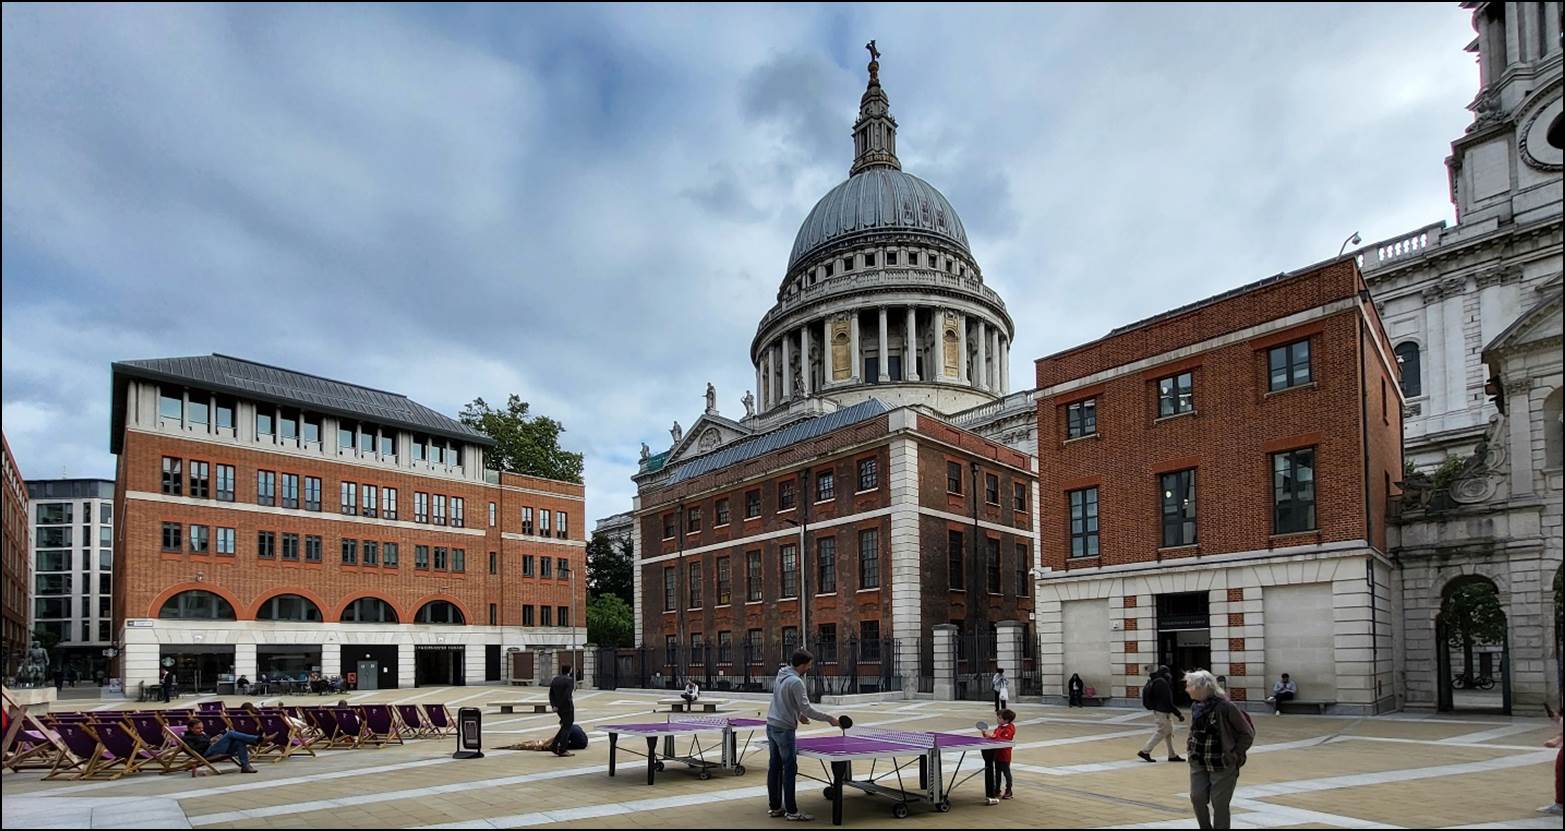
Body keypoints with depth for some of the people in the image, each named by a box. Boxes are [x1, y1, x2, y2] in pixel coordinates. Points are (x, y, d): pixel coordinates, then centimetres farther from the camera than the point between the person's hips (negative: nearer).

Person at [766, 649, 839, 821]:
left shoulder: (781, 676, 9)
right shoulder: (796, 682, -18)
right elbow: (806, 708, -19)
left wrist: (798, 714, 16)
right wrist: (828, 718, -13)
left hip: (771, 725, 9)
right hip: (784, 729, -9)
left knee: (775, 767, 12)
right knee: (790, 769, -4)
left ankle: (774, 807, 18)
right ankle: (791, 811, -1)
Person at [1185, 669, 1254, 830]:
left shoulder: (1225, 707, -18)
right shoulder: (1195, 707, 3)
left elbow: (1247, 733, -10)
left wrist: (1235, 754, -10)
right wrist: (1190, 744, 7)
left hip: (1222, 765, -6)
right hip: (1198, 763, 6)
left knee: (1219, 805, 2)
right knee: (1197, 798, 0)